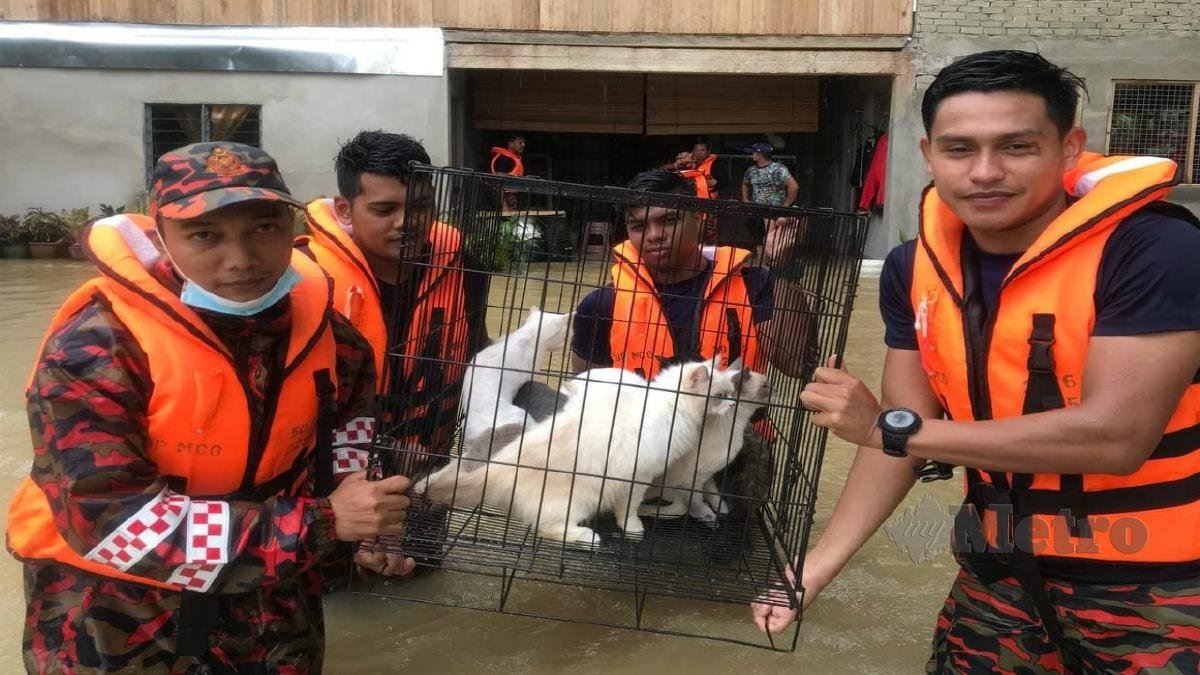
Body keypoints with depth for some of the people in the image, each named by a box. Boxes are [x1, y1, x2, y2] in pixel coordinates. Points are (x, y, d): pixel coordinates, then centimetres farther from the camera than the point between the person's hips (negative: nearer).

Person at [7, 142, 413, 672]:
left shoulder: (321, 324, -10)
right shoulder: (96, 344, -25)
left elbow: (347, 414, 12)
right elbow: (110, 519, -29)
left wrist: (361, 518, -5)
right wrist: (320, 524, -30)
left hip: (267, 591, 4)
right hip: (111, 600, -4)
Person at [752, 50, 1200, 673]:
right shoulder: (913, 270, -3)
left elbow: (1115, 436, -27)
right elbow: (903, 437, -1)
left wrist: (890, 426, -24)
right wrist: (814, 567, -10)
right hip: (1001, 575, 5)